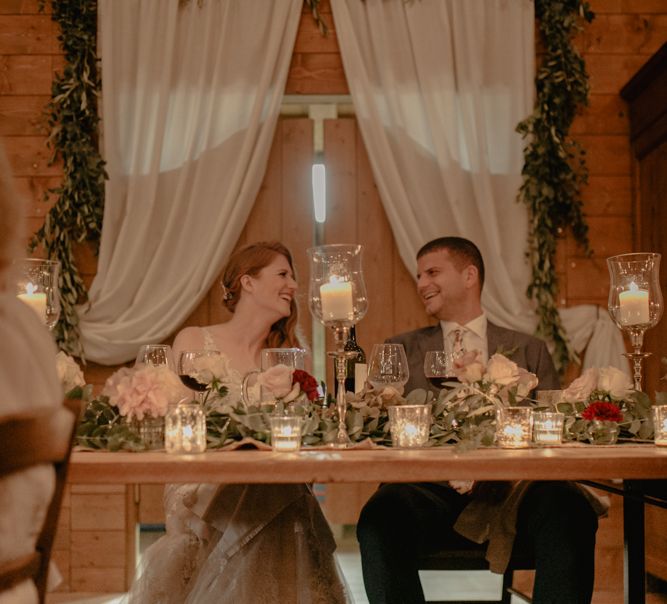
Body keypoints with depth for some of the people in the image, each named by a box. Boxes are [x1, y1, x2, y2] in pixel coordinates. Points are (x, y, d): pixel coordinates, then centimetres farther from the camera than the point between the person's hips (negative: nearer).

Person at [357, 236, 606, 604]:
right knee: (380, 519, -34)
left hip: (509, 491, 0)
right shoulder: (401, 351, 22)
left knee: (570, 513, -33)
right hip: (429, 492, 0)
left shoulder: (528, 351, 21)